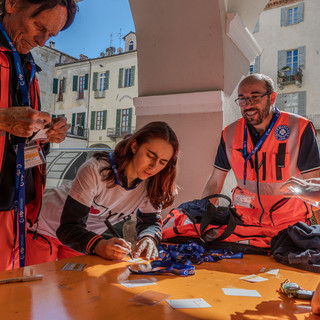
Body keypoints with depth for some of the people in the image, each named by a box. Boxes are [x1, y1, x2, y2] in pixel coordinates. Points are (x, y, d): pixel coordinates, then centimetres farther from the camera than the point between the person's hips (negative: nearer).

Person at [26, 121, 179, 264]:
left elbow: (150, 221, -8)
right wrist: (98, 245, -53)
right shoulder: (96, 170, -34)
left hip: (86, 233, 4)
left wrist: (148, 239, -32)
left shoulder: (152, 183, -19)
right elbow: (69, 227, -34)